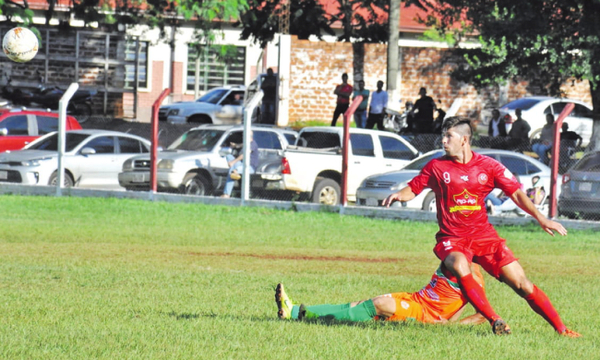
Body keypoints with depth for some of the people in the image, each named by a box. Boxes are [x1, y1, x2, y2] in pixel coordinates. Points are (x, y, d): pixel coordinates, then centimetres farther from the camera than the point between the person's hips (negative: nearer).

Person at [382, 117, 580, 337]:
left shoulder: (488, 166, 0)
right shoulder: (436, 167, 0)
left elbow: (516, 193, 0)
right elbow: (413, 189, 7)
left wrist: (541, 218, -10)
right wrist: (398, 195, -16)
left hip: (484, 235, 1)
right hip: (452, 238, -1)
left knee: (521, 283, -7)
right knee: (460, 267, -36)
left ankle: (561, 329, 0)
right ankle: (494, 321, -35)